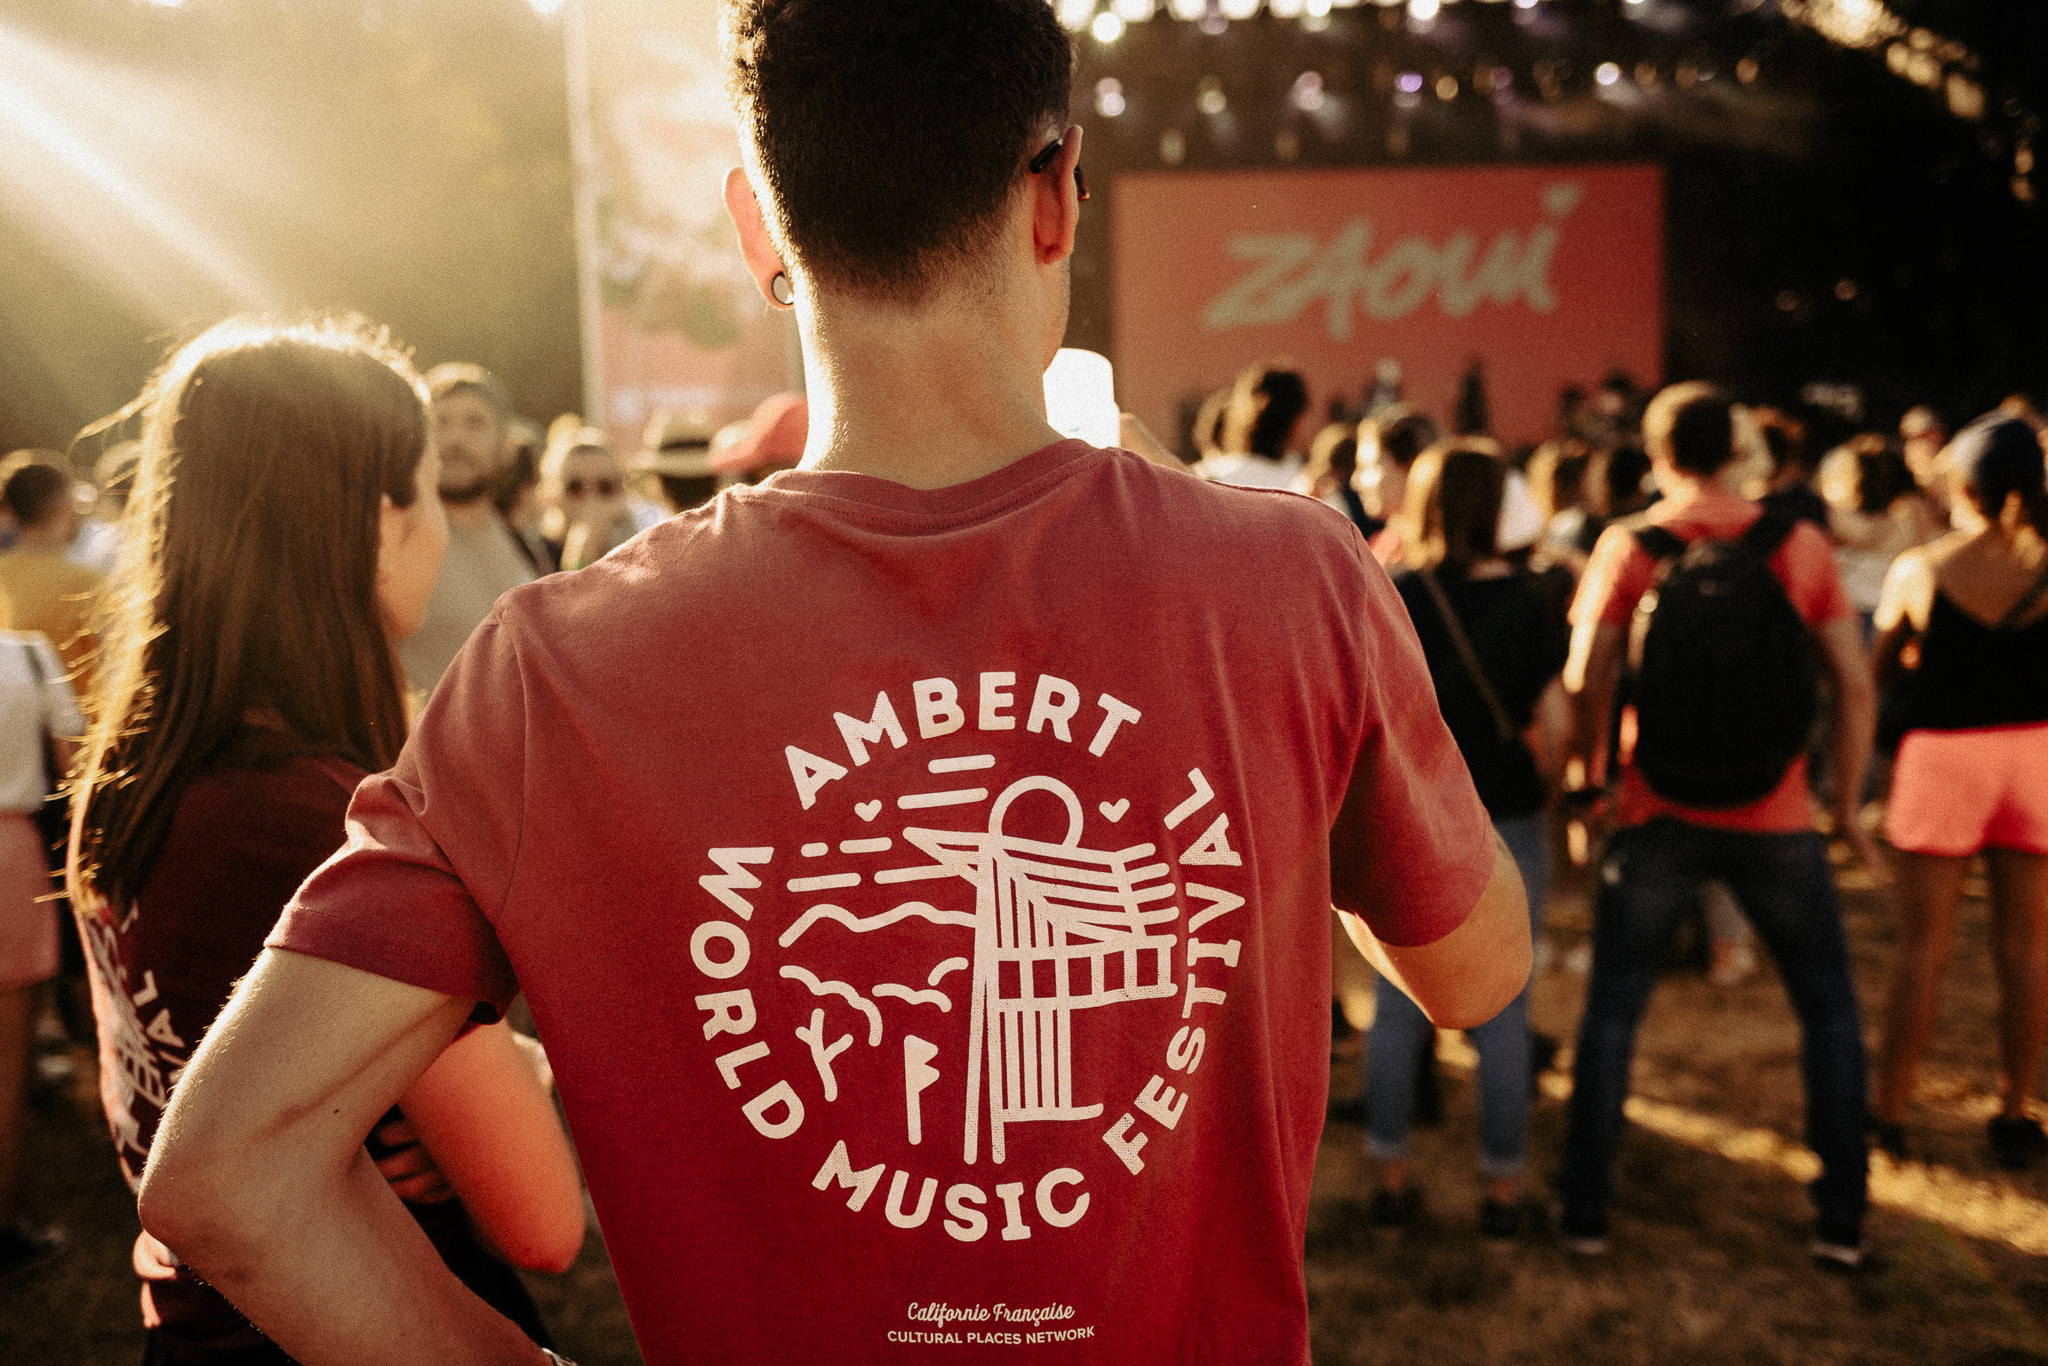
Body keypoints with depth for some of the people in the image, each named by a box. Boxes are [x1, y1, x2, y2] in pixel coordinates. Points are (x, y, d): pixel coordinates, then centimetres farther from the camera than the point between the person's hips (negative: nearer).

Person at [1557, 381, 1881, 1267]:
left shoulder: (1628, 546, -4)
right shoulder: (1800, 544, 0)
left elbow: (1585, 681, -8)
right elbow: (1855, 685, 0)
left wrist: (1590, 780, 8)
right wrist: (1848, 807, 10)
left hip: (1659, 816, -1)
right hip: (1775, 820, 1)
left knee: (1611, 1011, 13)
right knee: (1829, 1010, 17)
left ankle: (1585, 1209, 17)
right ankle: (1842, 1218, 20)